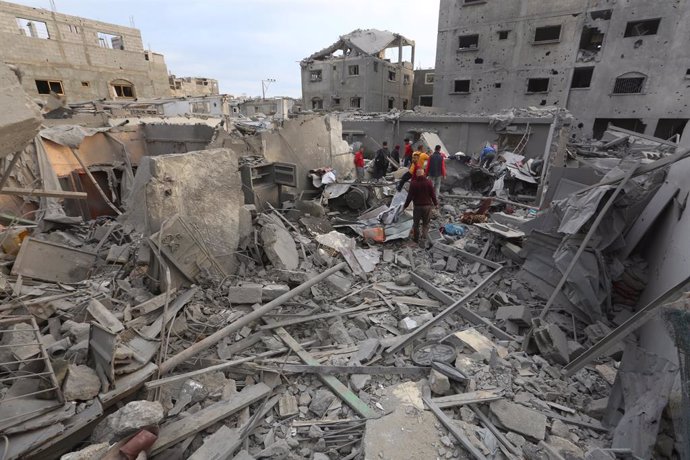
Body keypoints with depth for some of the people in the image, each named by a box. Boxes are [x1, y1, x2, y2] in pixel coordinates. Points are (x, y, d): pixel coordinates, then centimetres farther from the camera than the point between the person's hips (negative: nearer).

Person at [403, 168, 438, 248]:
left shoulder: (413, 183, -10)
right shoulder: (428, 182, -5)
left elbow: (410, 196, -9)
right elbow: (433, 194, 0)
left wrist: (405, 205, 3)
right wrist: (436, 203, 16)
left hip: (418, 206, -1)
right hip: (428, 206, 1)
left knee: (416, 223, 18)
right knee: (425, 224, 11)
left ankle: (416, 238, 35)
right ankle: (423, 241, 2)